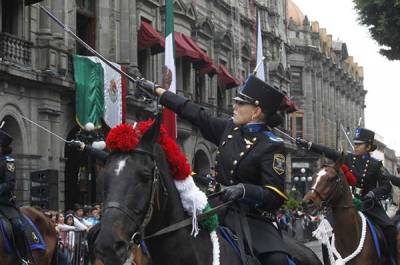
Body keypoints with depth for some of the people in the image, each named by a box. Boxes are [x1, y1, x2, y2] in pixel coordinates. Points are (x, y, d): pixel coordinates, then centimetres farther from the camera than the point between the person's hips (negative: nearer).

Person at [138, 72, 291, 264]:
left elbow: (276, 197, -16)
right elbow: (195, 114, 17)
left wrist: (244, 190, -32)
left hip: (252, 217, -6)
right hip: (219, 209, 7)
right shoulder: (229, 128, 9)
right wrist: (157, 90, 21)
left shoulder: (272, 146, -10)